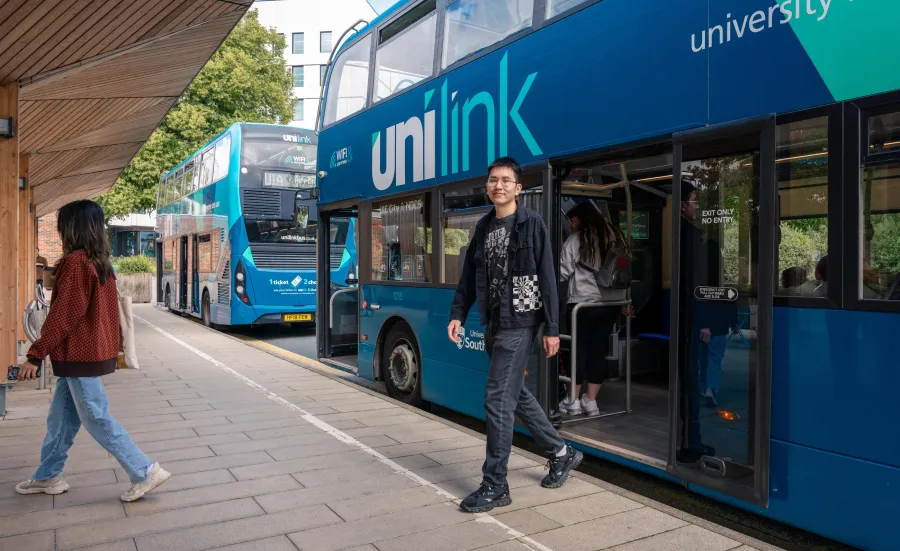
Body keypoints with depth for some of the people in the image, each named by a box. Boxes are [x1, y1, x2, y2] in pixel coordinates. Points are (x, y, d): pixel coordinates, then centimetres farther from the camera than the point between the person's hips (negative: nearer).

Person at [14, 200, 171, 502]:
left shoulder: (75, 261, -16)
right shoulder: (100, 263, 10)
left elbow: (62, 314, -19)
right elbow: (105, 310, 16)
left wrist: (35, 354, -15)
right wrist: (113, 345, 22)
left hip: (79, 354, -9)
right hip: (95, 350, 9)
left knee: (96, 418, -3)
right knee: (60, 417, 18)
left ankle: (145, 472, 0)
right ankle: (48, 477, 30)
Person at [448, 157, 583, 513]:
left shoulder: (531, 224, -6)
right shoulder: (484, 227, 12)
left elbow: (547, 279, -9)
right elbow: (470, 276, 13)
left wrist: (551, 329, -12)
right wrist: (458, 314, 2)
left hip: (519, 322, -7)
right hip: (494, 323, 7)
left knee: (498, 400, -7)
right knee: (516, 394, 16)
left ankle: (495, 486, 5)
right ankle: (561, 453, 35)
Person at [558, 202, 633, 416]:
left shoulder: (576, 240, -5)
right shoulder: (616, 237, 11)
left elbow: (563, 273, -6)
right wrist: (624, 300, 18)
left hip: (583, 303, -5)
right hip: (612, 302, 5)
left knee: (580, 349, 5)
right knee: (599, 349, 9)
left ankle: (573, 400, 13)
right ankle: (591, 401, 13)